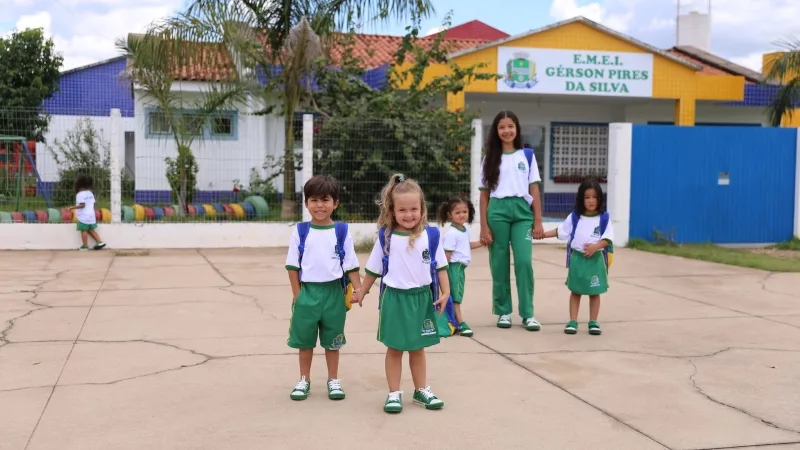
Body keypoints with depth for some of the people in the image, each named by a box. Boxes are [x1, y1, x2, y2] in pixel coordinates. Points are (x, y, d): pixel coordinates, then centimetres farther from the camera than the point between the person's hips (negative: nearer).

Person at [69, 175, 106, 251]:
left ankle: (85, 246, 6)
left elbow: (82, 205, -21)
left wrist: (73, 207, -14)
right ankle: (100, 241, 10)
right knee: (91, 230, 16)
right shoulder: (90, 193, 10)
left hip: (83, 217, -8)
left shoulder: (80, 194, -13)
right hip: (91, 215, 8)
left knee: (84, 230, 1)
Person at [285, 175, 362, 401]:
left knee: (332, 341, 13)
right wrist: (297, 295, -3)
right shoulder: (300, 231, -2)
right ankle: (304, 380, 27)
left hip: (333, 292, 0)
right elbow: (293, 266, 1)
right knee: (304, 340, 11)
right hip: (308, 292, 0)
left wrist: (359, 290, -11)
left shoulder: (342, 232, -3)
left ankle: (333, 380, 27)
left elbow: (351, 265, -1)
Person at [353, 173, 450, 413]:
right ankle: (394, 393, 17)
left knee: (418, 347, 14)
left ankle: (421, 390, 28)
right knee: (394, 348, 7)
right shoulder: (386, 237, -5)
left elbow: (440, 266, 2)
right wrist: (361, 293, 9)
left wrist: (445, 292, -4)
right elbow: (373, 268, 4)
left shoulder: (430, 235, -4)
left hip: (422, 297, 1)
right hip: (395, 297, -1)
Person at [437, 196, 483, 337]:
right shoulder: (451, 233, -20)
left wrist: (481, 243, 15)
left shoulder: (465, 230, 8)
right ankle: (461, 323, -6)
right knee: (455, 295, -6)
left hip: (461, 267, 9)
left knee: (458, 295, 15)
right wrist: (444, 272, -21)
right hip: (453, 267, -9)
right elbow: (447, 254, -20)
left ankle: (453, 321, 25)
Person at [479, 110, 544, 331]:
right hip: (497, 211, 1)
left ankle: (528, 314, -1)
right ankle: (503, 312, 15)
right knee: (500, 264, 4)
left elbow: (534, 190, 7)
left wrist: (538, 221, 1)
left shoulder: (527, 156, 8)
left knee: (524, 261, -10)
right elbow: (484, 194, 7)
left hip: (522, 211, -1)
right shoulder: (490, 159, 8)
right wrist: (484, 227, 0)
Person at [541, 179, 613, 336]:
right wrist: (543, 234, 2)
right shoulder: (574, 216, 3)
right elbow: (561, 231, 9)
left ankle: (593, 322, 15)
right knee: (575, 291, 7)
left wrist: (595, 246, -22)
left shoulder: (604, 218, -3)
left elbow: (608, 239, -7)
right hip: (577, 257, 1)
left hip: (596, 259, -1)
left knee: (595, 292, 6)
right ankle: (572, 321, 11)